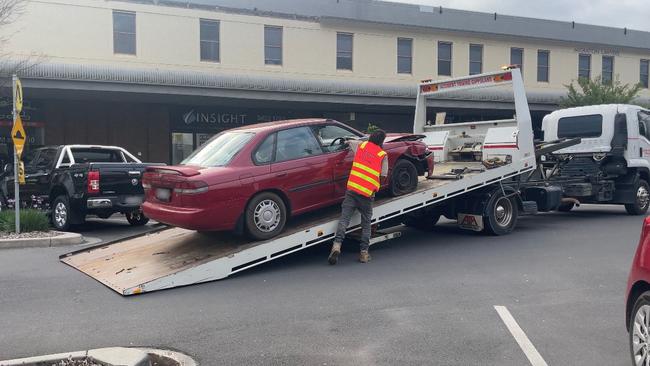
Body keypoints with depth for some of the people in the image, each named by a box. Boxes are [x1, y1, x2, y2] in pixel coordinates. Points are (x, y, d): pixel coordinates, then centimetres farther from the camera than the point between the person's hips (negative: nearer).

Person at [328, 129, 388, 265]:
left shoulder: (361, 145, 11)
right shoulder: (383, 155, 4)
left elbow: (348, 142, 31)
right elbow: (383, 176, 5)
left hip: (352, 188, 1)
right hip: (368, 193, -1)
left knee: (344, 218, -3)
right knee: (366, 223, 12)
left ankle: (337, 245, -20)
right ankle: (364, 252, 11)